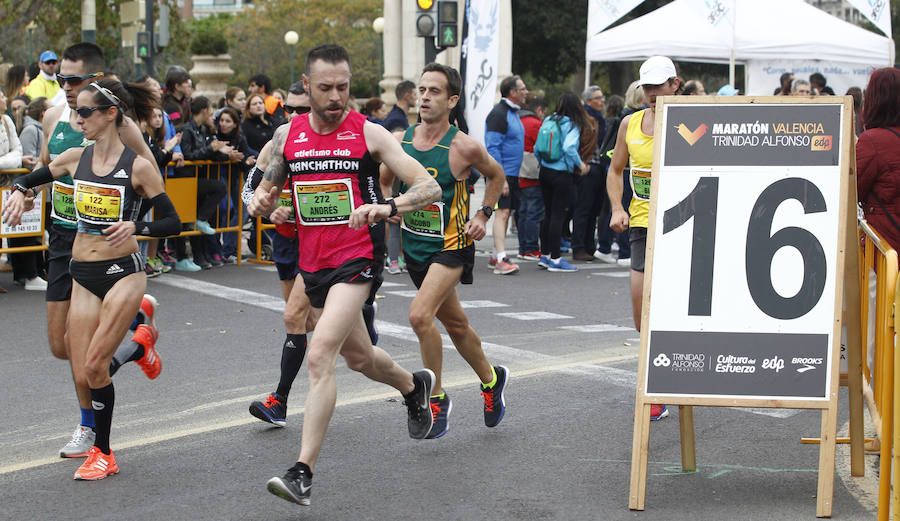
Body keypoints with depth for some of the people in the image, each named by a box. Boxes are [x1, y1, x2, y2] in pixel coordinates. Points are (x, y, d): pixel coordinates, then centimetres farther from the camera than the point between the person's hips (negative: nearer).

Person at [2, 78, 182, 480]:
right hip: (83, 276, 5)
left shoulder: (138, 167, -8)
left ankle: (102, 453, 6)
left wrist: (135, 227, -24)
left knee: (94, 364, -10)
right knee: (83, 368, -3)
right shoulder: (75, 158, 6)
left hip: (123, 271, -5)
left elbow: (172, 222, -6)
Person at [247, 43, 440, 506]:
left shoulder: (369, 133, -9)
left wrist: (387, 207, -32)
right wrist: (260, 201, -8)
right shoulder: (287, 135, 4)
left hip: (358, 259, -6)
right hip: (312, 263, 6)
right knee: (358, 357, 24)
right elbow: (267, 190, 17)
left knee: (319, 356, -22)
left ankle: (303, 472, -21)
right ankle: (414, 386, 56)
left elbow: (429, 188, -12)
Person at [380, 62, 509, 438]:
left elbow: (496, 175, 6)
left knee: (420, 315, -23)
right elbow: (383, 180, 16)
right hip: (414, 245, 6)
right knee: (455, 323, 19)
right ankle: (490, 379, 42)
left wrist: (483, 215, -3)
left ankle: (436, 397, -5)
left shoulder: (464, 147, -14)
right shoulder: (401, 141, -3)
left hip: (452, 245, -6)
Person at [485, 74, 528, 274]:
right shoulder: (498, 114, -14)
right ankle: (501, 260, -19)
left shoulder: (513, 113, 17)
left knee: (506, 213, 12)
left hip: (512, 175, 9)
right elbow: (493, 148, -19)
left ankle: (496, 256, 20)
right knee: (502, 213, -14)